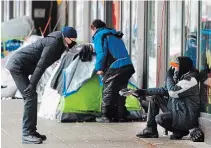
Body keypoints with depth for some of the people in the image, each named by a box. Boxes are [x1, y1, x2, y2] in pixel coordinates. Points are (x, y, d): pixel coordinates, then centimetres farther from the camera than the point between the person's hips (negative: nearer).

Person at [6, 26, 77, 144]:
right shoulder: (53, 43, -21)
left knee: (32, 97, 12)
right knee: (30, 96, -13)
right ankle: (27, 134, -14)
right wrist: (32, 85, -28)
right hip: (17, 66, -10)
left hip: (20, 67, 10)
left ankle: (31, 131, 16)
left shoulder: (60, 43, 8)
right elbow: (41, 66, -26)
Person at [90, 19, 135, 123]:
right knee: (120, 92, 14)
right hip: (128, 66, 8)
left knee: (108, 92, -2)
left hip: (114, 68, -8)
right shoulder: (114, 35, 28)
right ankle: (121, 116, 15)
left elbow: (101, 53, -10)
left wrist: (99, 68, -5)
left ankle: (106, 116, -2)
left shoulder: (99, 35, 2)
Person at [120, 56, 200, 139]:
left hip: (187, 118, -9)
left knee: (159, 118, -26)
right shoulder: (180, 77, 11)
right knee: (155, 98, 10)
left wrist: (169, 76, -10)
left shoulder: (190, 79, -17)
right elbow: (164, 90, 14)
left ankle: (181, 131, -1)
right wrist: (141, 92, 11)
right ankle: (150, 130, 9)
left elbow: (173, 92, -26)